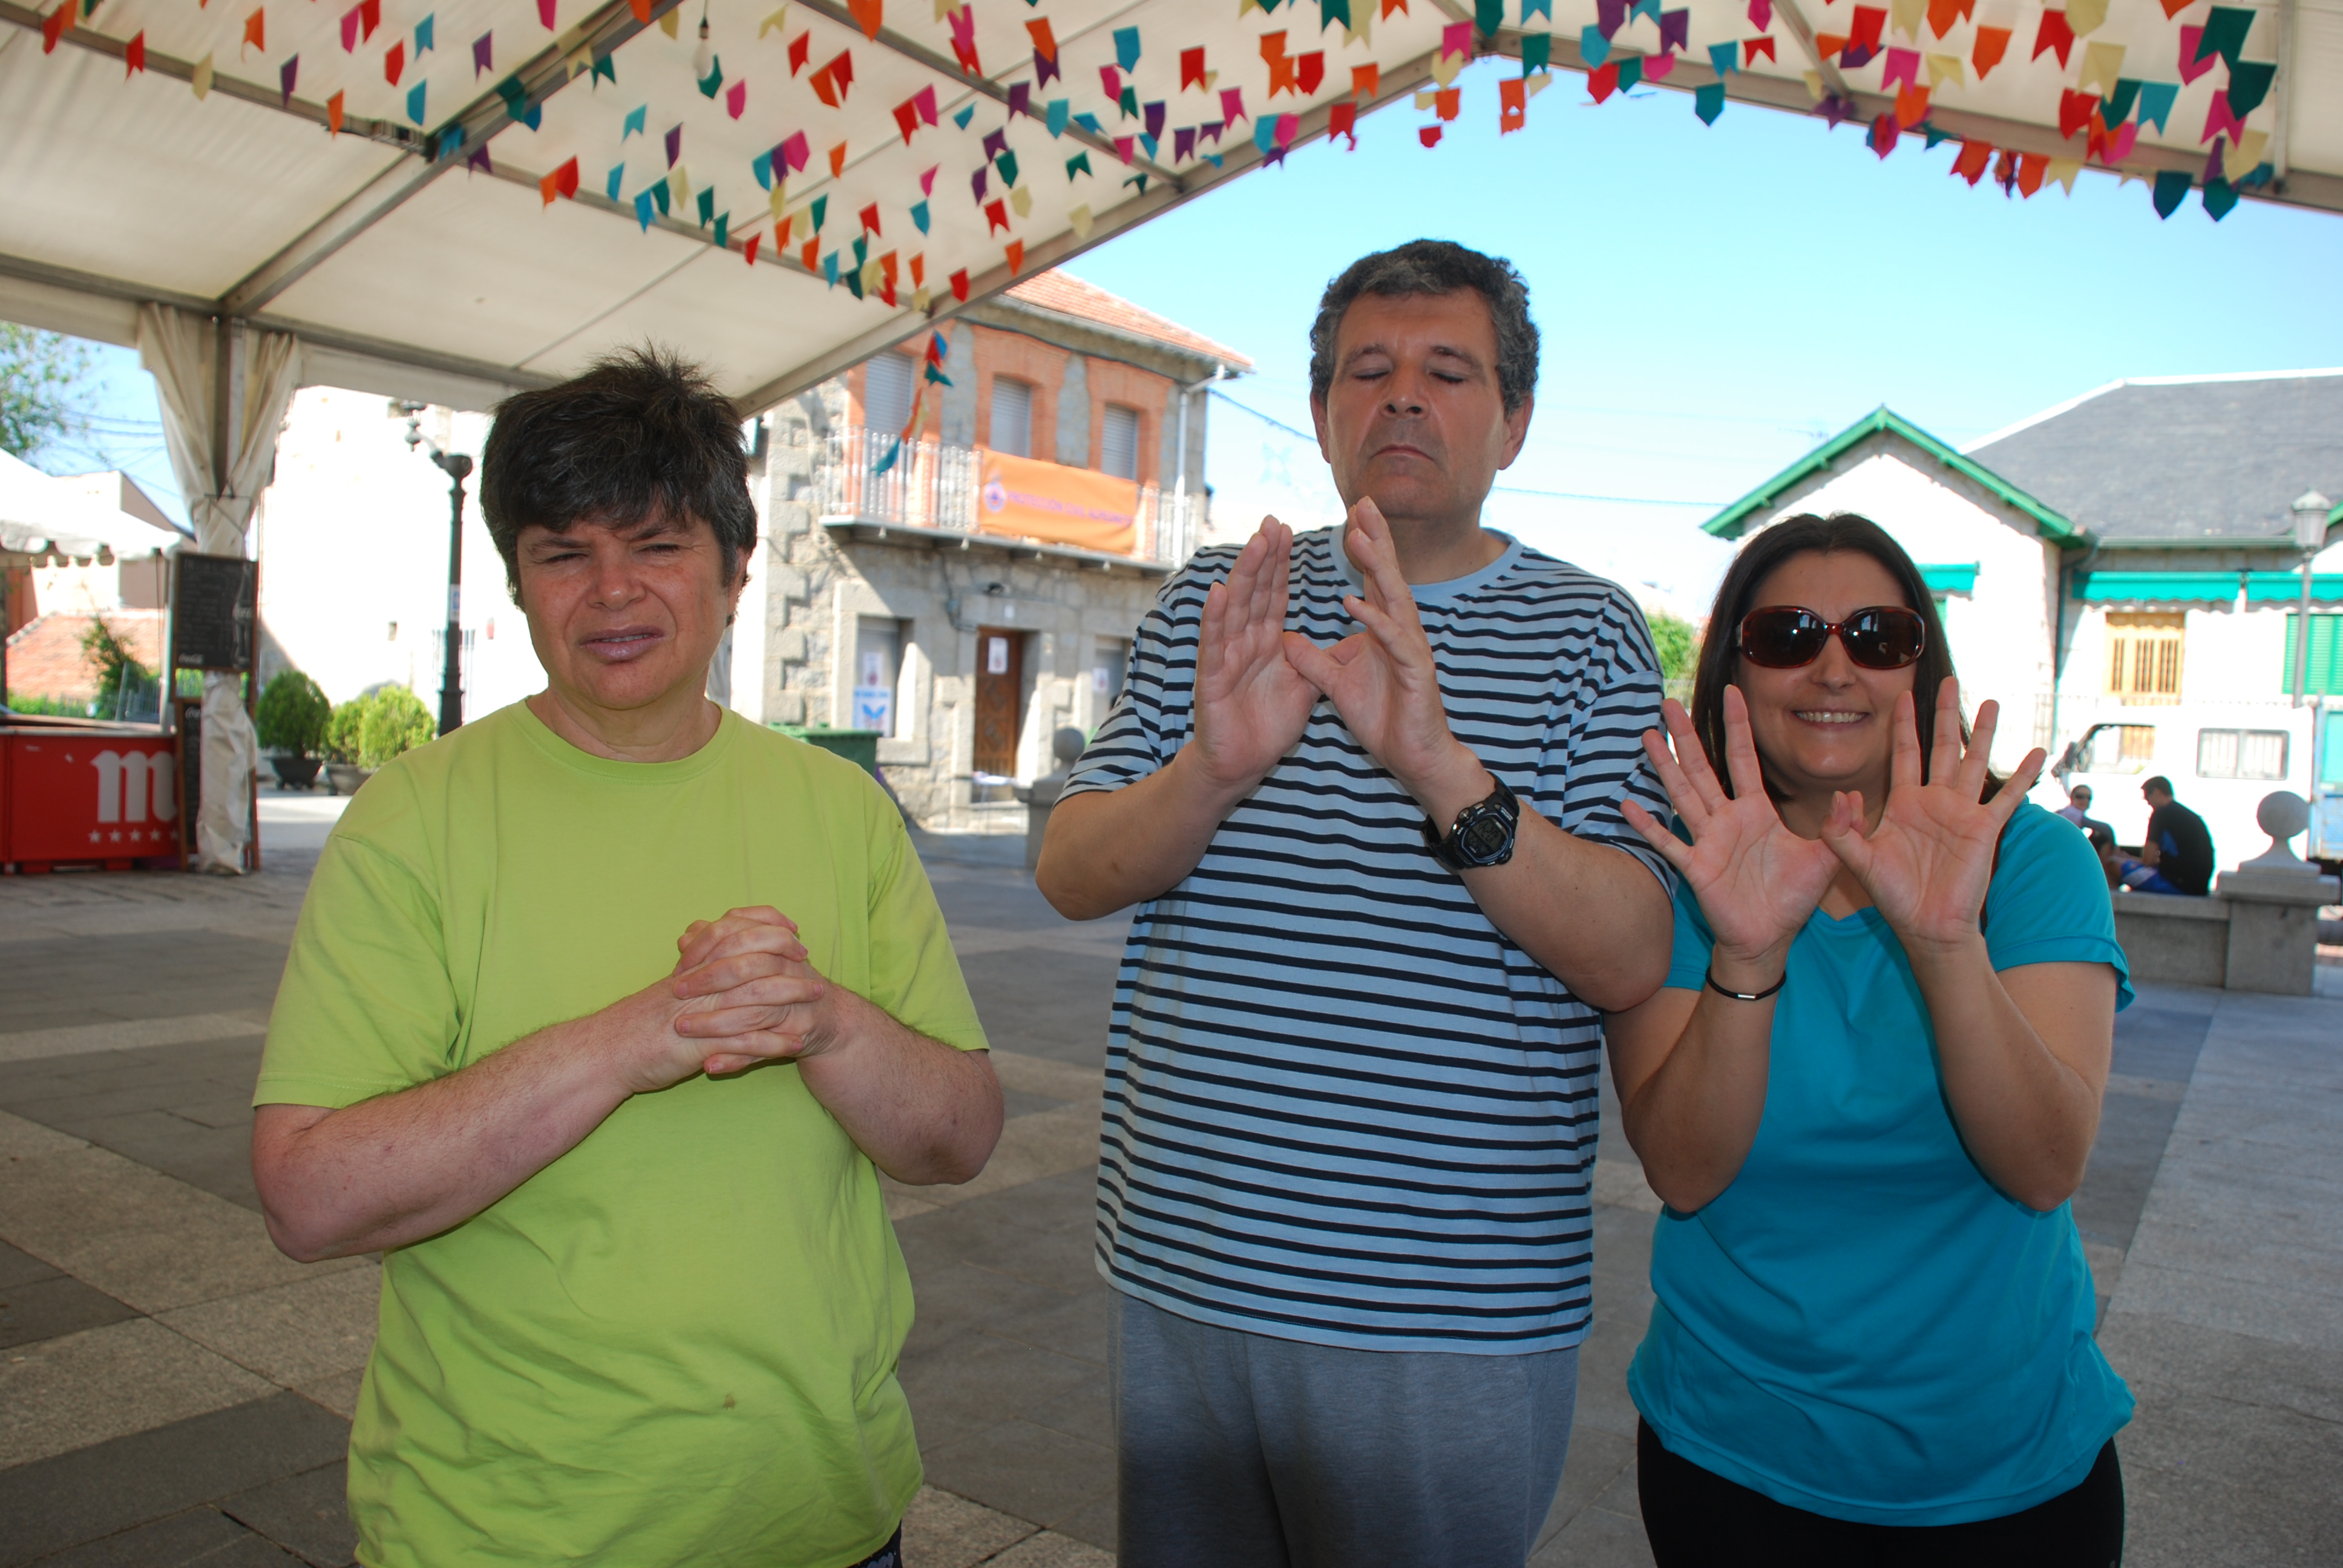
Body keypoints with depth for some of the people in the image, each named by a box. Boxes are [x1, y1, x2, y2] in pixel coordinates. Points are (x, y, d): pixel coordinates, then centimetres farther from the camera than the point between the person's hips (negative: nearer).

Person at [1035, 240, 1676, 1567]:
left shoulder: (1587, 633, -2)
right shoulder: (1217, 602, 5)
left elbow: (1633, 962, -13)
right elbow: (1071, 877, -2)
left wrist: (1440, 766, -28)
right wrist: (1212, 772, -22)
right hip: (1184, 1269, 3)